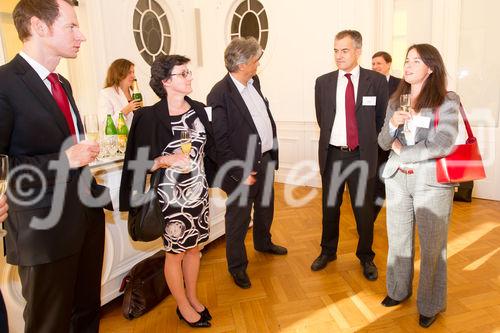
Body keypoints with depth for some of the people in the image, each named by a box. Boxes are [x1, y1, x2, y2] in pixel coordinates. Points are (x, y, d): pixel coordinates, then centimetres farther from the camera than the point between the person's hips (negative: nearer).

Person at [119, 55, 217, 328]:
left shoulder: (198, 110, 0)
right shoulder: (151, 116, -16)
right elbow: (142, 163, -12)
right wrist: (167, 160, -29)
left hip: (198, 192, 5)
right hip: (171, 196, -5)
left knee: (193, 247, 19)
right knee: (175, 252, 13)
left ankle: (192, 297, 41)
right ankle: (183, 306, 35)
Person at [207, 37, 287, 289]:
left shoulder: (254, 82, 4)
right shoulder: (220, 94, -20)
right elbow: (220, 141, -20)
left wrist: (273, 150, 11)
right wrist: (240, 172, -20)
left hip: (265, 159, 8)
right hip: (242, 168, -8)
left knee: (265, 207, 27)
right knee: (238, 218, 9)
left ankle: (263, 243, 53)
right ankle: (237, 266, 30)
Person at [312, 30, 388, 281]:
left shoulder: (377, 81, -3)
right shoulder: (323, 82, 2)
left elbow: (381, 119, 6)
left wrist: (367, 142, 10)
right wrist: (332, 138, 12)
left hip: (362, 156, -1)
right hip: (332, 155, 2)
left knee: (363, 210, 10)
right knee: (330, 207, 15)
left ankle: (365, 257, 32)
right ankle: (328, 251, 36)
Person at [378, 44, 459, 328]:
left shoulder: (447, 102, -7)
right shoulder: (396, 101, 8)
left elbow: (443, 145, -17)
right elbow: (384, 143, 8)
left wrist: (402, 152, -10)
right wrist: (392, 124, -12)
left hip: (432, 182, -4)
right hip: (397, 179, 5)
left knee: (431, 246, 6)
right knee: (398, 240, 15)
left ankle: (431, 305, 24)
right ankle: (399, 290, 34)